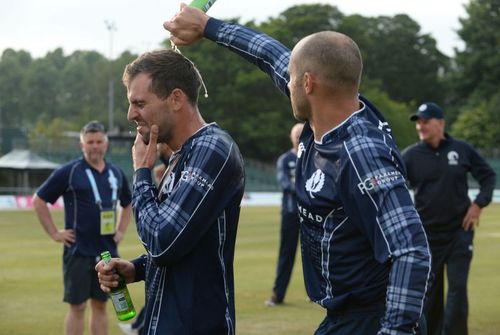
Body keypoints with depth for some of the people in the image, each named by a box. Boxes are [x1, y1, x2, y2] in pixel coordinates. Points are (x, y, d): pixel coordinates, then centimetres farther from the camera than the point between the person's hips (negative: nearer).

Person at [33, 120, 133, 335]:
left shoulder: (116, 173, 10)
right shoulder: (69, 172, -6)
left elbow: (128, 204, 26)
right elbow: (39, 200, -3)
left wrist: (121, 230, 14)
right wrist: (54, 233, -6)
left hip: (107, 251, 5)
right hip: (78, 251, -5)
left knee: (100, 305, 9)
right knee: (77, 306, -2)